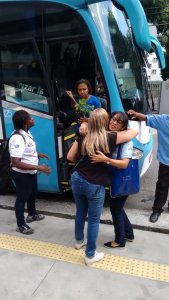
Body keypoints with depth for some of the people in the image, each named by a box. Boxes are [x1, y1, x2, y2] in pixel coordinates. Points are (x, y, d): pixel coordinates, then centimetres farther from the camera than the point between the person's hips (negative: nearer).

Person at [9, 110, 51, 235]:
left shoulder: (26, 132, -2)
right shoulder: (18, 138, -32)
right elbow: (15, 163, -36)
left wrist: (38, 154, 9)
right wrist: (39, 167, -37)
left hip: (30, 172, 9)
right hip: (22, 174, -9)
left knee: (32, 193, 27)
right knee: (22, 198, 10)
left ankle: (32, 214, 52)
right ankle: (21, 225, 32)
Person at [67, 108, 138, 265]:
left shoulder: (83, 137, -2)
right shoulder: (110, 138, -14)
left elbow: (70, 157, 6)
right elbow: (134, 131, -2)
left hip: (77, 179, 5)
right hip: (95, 185, -5)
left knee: (80, 213, 25)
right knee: (94, 219, 12)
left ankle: (79, 241, 47)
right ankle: (90, 255, 26)